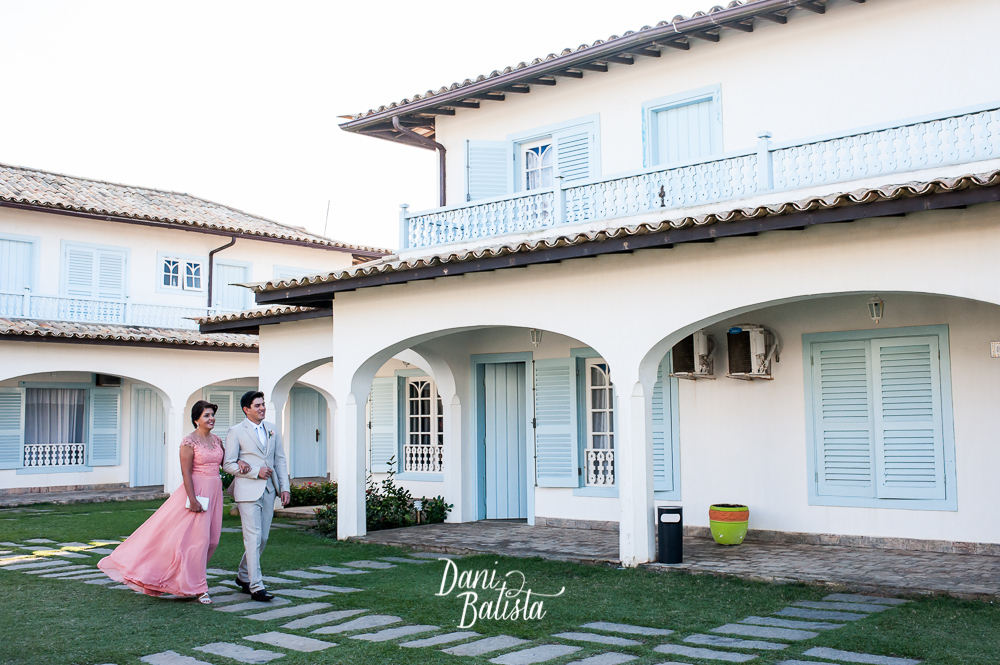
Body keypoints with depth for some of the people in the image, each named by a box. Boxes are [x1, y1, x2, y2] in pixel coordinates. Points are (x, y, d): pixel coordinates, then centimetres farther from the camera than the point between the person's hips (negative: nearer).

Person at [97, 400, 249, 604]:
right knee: (197, 538, -7)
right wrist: (192, 500, -21)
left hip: (214, 493, 7)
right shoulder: (189, 441, -9)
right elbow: (186, 473, -14)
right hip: (197, 491, -7)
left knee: (211, 539, 8)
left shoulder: (216, 440, 11)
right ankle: (198, 588, 1)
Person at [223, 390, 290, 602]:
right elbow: (228, 465, -6)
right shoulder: (236, 432, -4)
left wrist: (284, 487, 7)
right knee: (253, 538, -9)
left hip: (268, 491, 6)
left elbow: (280, 460, 14)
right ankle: (256, 587, -5)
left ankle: (243, 576, 30)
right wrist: (256, 471, -13)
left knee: (263, 538, 10)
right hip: (248, 491, -6)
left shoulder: (272, 429, 12)